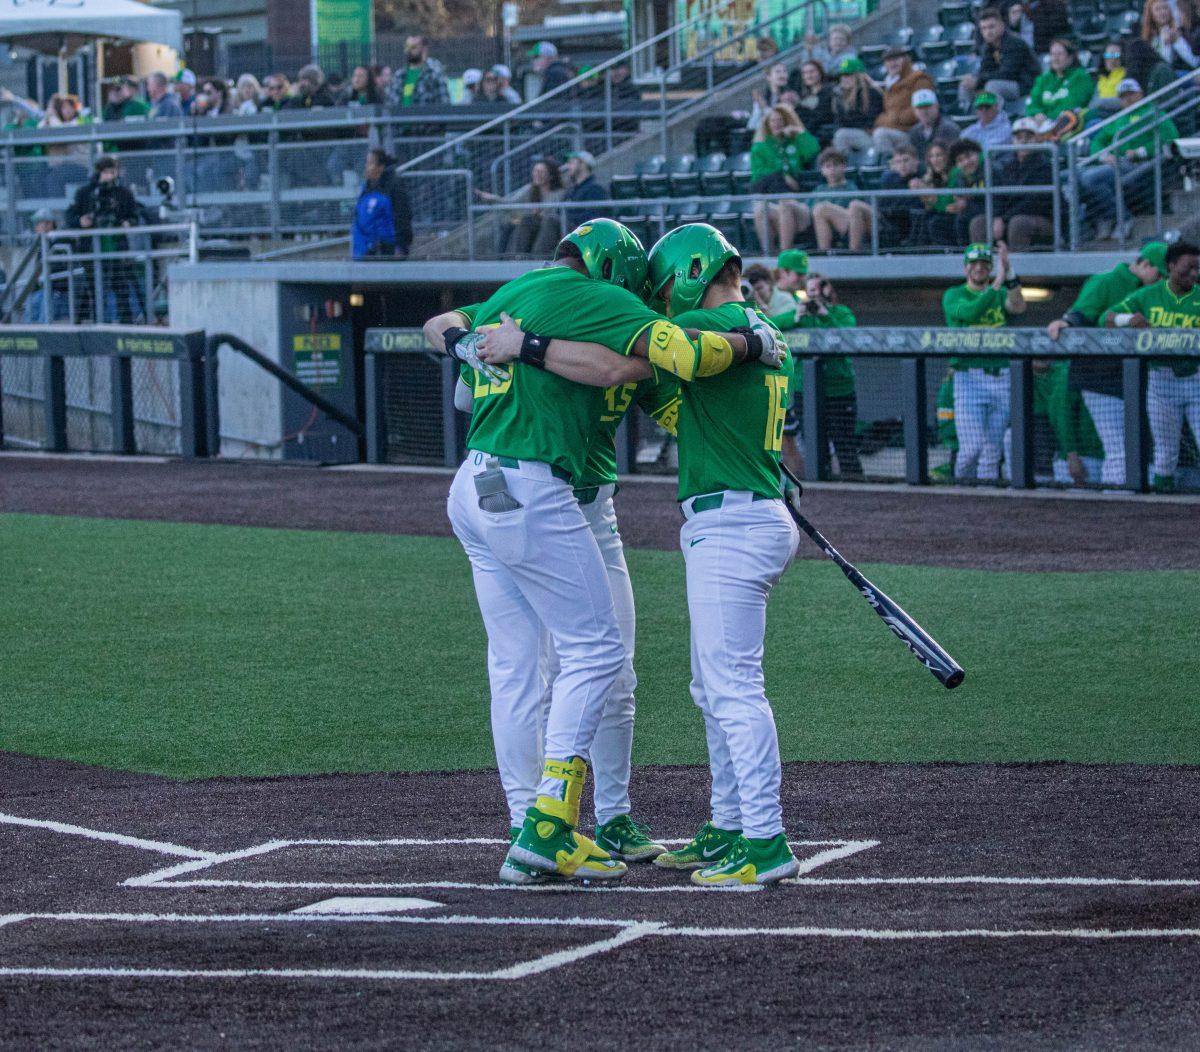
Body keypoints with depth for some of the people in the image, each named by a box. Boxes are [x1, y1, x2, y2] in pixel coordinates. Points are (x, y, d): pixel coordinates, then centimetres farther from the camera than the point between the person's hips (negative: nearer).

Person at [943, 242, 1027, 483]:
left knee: (993, 447, 3)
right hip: (969, 379, -3)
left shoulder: (1001, 294, 13)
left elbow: (1018, 307, -11)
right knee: (972, 447, -13)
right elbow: (969, 312, -18)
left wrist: (1009, 272, -24)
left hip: (1001, 379, 3)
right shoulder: (954, 295, 5)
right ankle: (961, 483, 8)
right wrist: (997, 283, -24)